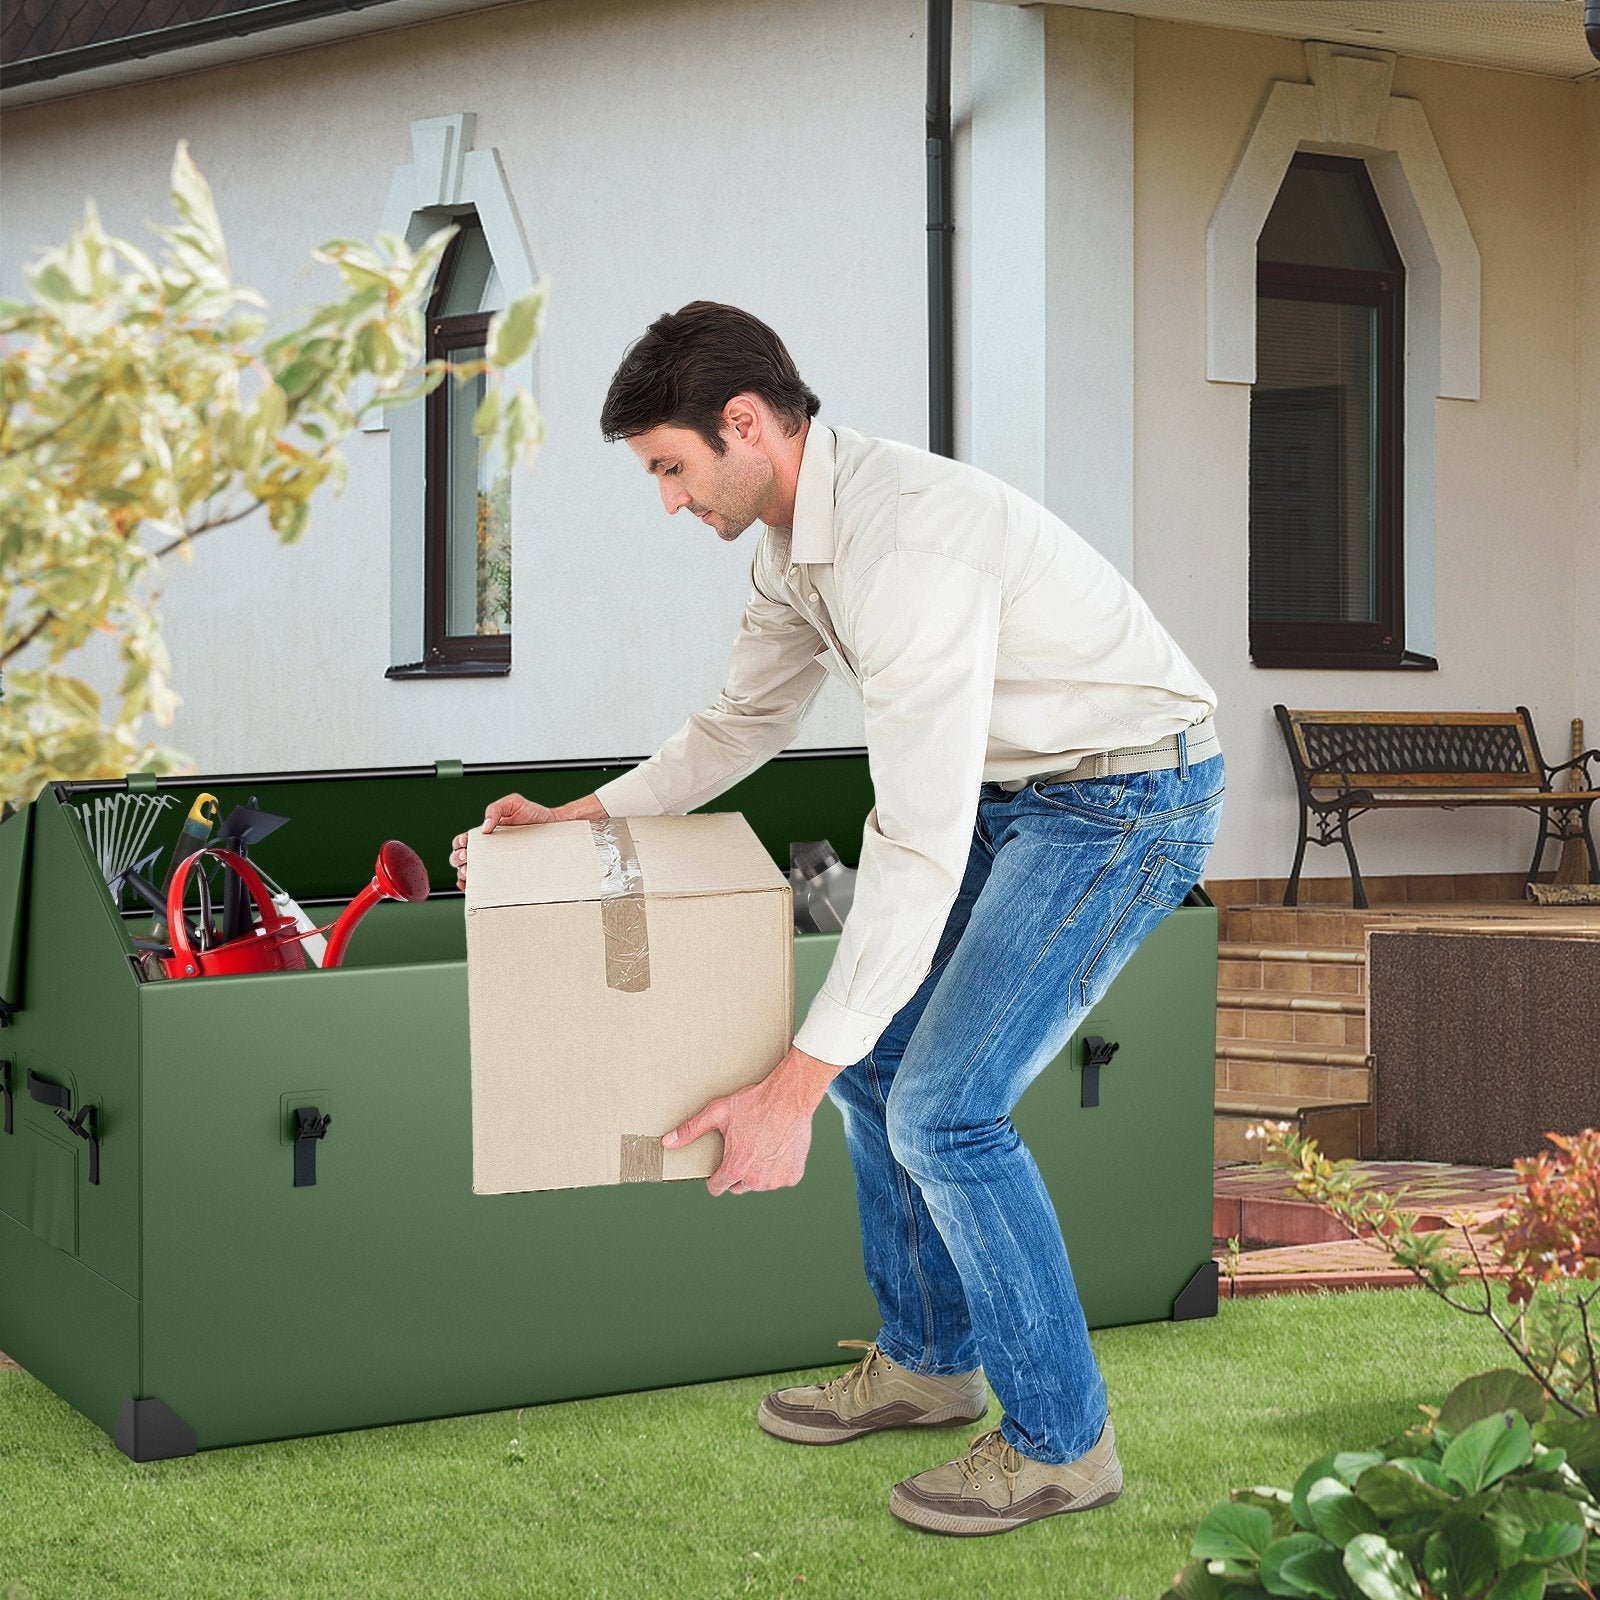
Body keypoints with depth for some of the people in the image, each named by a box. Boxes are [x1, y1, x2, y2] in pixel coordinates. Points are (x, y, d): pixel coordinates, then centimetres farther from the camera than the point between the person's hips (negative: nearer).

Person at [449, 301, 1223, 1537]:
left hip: (1125, 800, -10)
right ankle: (926, 1362, 30)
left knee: (943, 1109, -13)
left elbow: (920, 847, -33)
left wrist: (793, 1083, -32)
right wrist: (578, 819, 10)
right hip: (1015, 791, 10)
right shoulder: (795, 539, 2)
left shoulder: (903, 542, -31)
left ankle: (1061, 1438, 4)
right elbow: (743, 726, 20)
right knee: (874, 1061, 13)